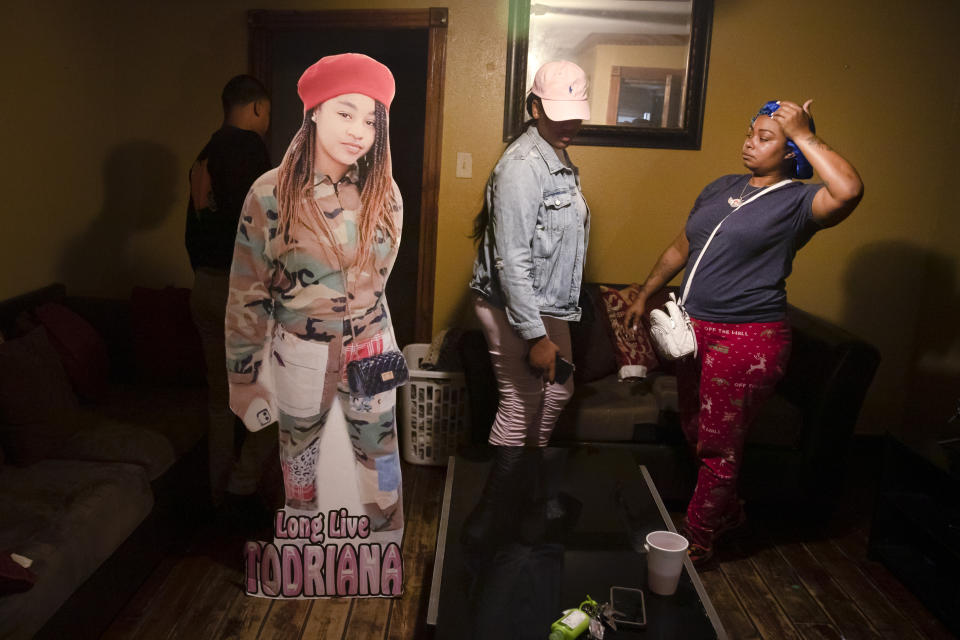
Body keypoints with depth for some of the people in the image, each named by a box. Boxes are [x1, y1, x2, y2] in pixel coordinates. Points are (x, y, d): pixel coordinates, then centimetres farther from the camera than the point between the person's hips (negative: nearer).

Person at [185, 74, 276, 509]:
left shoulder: (205, 154, 16)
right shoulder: (249, 146, -10)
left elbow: (193, 230, 19)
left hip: (205, 288, 9)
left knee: (221, 398, 16)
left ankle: (220, 492, 25)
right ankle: (244, 484, 6)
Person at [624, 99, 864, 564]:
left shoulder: (798, 202, -9)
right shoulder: (720, 188, 12)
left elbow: (848, 190, -32)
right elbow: (681, 248, 21)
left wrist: (803, 134, -22)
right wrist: (645, 295, 21)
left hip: (747, 339, -7)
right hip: (694, 328, 8)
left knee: (718, 446, 4)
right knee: (695, 433, 20)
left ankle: (697, 539, 23)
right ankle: (727, 512, 43)